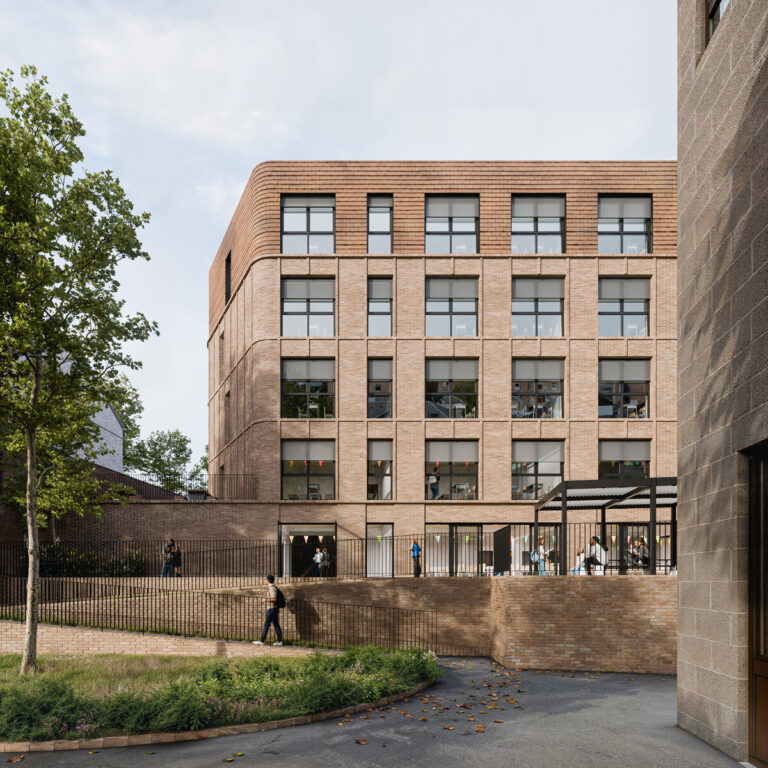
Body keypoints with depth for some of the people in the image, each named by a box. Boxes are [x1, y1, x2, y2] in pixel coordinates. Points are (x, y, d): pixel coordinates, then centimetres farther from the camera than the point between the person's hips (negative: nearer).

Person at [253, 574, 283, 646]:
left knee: (266, 625, -5)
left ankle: (261, 641, -2)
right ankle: (280, 641, 5)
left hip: (272, 609, -10)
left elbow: (274, 599, -22)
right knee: (276, 625, 7)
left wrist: (266, 600, -15)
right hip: (275, 608, 10)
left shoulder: (272, 588, -15)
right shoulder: (271, 587, 16)